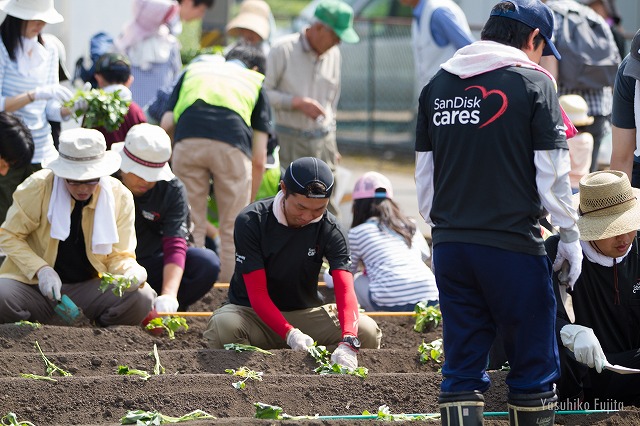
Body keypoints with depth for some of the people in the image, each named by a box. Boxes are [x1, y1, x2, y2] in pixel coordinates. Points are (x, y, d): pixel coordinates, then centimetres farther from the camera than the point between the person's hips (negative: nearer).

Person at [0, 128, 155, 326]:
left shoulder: (119, 196, -3)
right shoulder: (38, 187, -10)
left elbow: (119, 256, 3)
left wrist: (132, 273, -23)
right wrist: (40, 269, -17)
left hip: (89, 286, 2)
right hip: (34, 285, -2)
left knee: (143, 298, -27)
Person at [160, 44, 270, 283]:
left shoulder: (194, 70, 35)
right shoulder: (256, 82, 30)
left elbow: (166, 124, 19)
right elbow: (259, 158, 23)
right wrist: (249, 204, 32)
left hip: (187, 140, 1)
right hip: (232, 144, -1)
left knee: (191, 227, 12)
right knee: (233, 230, 10)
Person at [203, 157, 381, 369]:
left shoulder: (330, 230, -10)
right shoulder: (251, 222, -18)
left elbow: (345, 289, -22)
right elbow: (257, 293, -21)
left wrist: (347, 342, -42)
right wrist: (291, 335, -38)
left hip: (305, 313, 3)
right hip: (253, 313, -3)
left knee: (368, 332, -22)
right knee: (223, 327, -39)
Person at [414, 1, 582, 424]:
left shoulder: (438, 85, 10)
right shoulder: (533, 83, -5)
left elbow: (424, 175, 14)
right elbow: (552, 174, -6)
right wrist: (570, 237, 5)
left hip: (450, 244, 5)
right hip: (513, 244, -5)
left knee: (462, 367, 8)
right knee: (534, 363, 4)